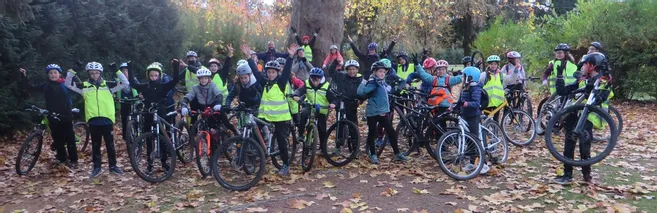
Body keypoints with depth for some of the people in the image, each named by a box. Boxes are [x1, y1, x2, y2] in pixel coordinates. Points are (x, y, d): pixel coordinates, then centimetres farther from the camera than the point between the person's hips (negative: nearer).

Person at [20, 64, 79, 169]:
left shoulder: (65, 84, -1)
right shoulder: (45, 85, 4)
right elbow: (30, 88, 3)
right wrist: (24, 77, -8)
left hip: (65, 116, -3)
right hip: (52, 117, 3)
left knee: (69, 138, 1)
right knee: (57, 139, 12)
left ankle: (73, 160, 8)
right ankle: (61, 158, 27)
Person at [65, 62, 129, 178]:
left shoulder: (108, 85, 5)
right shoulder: (85, 86, 7)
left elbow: (125, 83, 0)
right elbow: (68, 84, 3)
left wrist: (117, 71, -9)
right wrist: (73, 71, -8)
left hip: (107, 120, 0)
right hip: (93, 121, 1)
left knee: (110, 144, 8)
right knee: (95, 145, 10)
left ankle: (113, 166, 19)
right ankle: (97, 167, 20)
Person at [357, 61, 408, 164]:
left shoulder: (383, 83, 12)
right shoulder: (373, 82, -13)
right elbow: (360, 92, -25)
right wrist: (363, 82, -26)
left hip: (382, 112, 8)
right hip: (372, 112, -8)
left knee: (391, 132, 7)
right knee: (372, 133, 4)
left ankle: (397, 154, 16)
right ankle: (373, 155, 16)